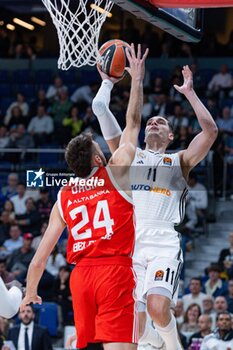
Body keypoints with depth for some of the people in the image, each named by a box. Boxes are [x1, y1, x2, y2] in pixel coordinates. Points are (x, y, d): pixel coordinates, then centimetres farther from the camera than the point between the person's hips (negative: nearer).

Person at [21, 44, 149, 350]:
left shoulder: (63, 199, 13)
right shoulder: (115, 174, 4)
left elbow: (41, 253, 12)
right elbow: (133, 123, 12)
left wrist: (30, 294, 24)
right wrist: (137, 78, 22)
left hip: (81, 275, 5)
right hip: (116, 269, -5)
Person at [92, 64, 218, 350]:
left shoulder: (179, 161, 19)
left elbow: (211, 131, 4)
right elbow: (100, 110, 18)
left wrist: (189, 93, 10)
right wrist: (107, 81, 28)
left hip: (164, 243, -2)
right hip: (128, 242, 2)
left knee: (158, 308, -25)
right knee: (135, 327, -8)